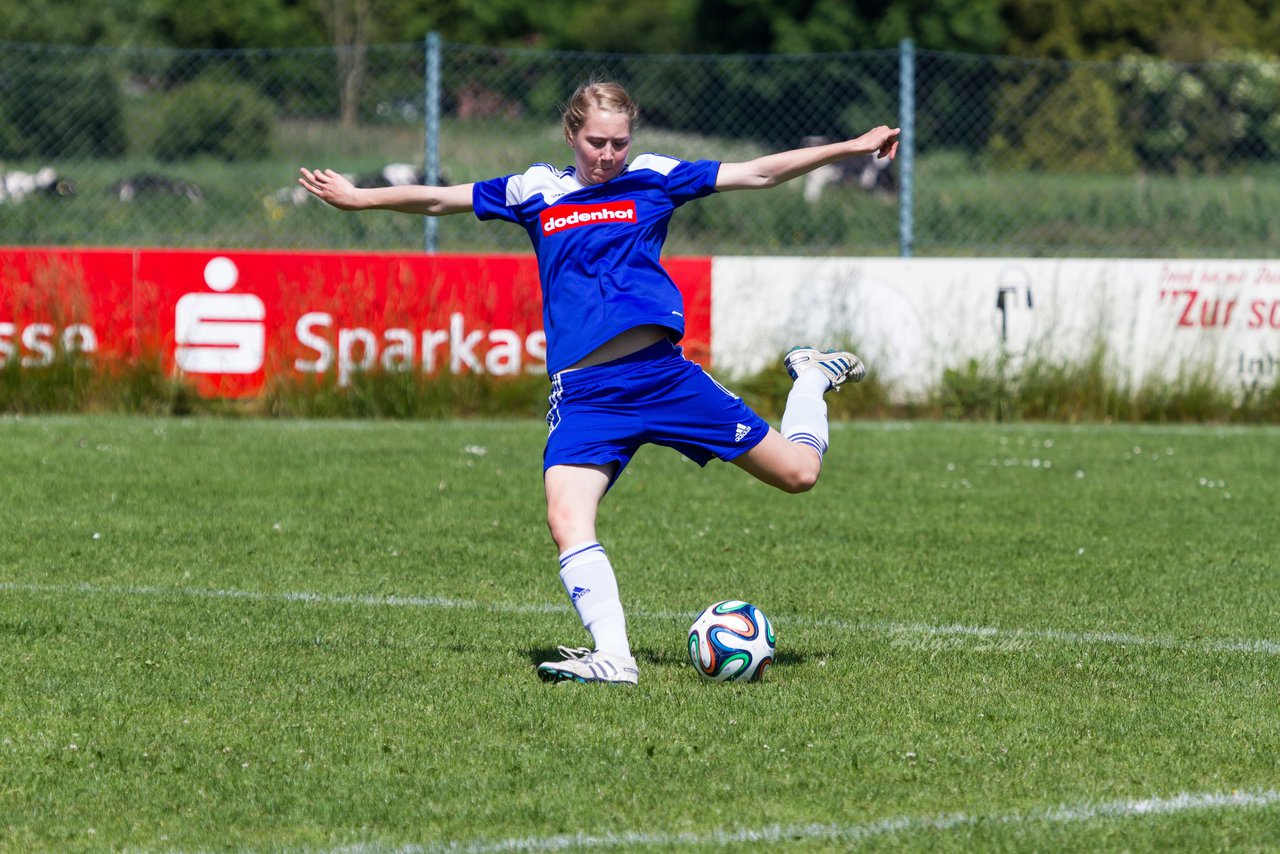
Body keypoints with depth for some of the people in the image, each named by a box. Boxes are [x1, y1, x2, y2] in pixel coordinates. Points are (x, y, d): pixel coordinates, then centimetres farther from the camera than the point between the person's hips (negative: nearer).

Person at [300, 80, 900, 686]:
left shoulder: (653, 178, 8)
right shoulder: (535, 192, 12)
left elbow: (759, 174, 9)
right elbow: (438, 200, 21)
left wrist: (851, 148, 6)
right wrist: (359, 198, 20)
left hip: (662, 372, -1)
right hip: (584, 394, 1)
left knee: (798, 472, 3)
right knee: (566, 519, -24)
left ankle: (813, 377, 35)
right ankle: (612, 657, -24)